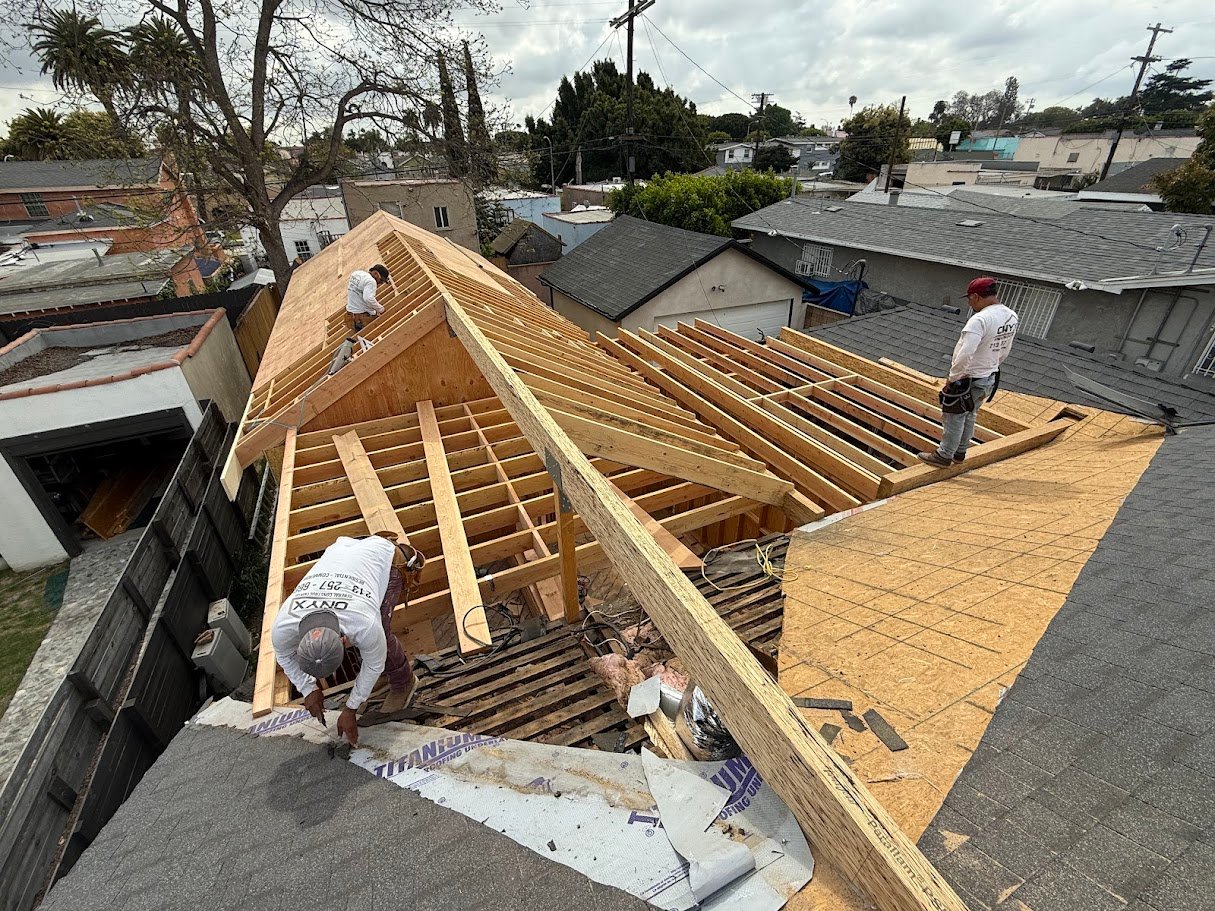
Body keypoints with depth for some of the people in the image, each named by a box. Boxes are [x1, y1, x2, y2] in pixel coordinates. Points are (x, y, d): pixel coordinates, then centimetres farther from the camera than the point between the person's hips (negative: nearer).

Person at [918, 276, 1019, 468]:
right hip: (990, 378, 9)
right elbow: (1004, 351, 14)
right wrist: (990, 366, 22)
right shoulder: (1011, 317, 4)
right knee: (969, 416, 22)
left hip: (968, 379, -9)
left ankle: (944, 455, 15)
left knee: (954, 417, 5)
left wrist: (953, 377, -21)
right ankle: (959, 452, 34)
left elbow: (965, 354, -33)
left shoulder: (980, 319, -26)